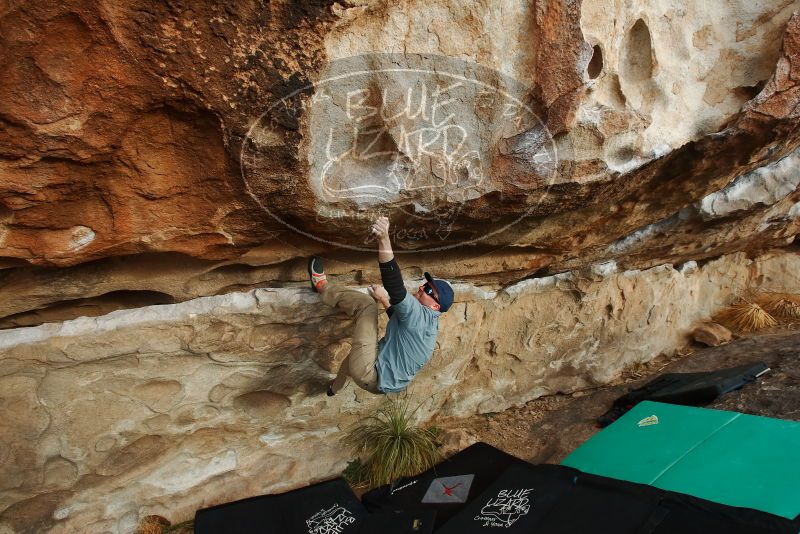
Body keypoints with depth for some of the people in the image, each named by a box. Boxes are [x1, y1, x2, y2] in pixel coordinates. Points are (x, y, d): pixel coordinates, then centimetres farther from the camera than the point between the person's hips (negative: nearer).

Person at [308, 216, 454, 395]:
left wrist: (384, 239, -47)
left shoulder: (421, 315, -19)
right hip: (384, 383, 10)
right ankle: (335, 387, 62)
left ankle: (322, 286, 9)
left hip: (371, 375, -10)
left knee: (366, 303, -10)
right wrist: (384, 299, 28)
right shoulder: (428, 322, 10)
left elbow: (396, 287, -37)